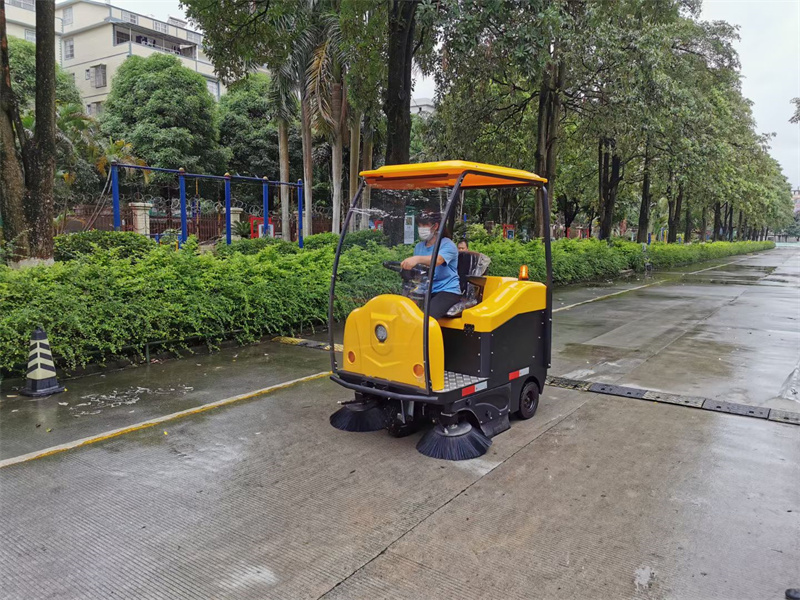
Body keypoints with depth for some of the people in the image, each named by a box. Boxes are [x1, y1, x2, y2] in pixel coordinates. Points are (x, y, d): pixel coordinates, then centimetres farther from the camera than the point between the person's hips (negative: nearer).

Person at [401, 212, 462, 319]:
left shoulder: (447, 244, -6)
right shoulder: (419, 247, 16)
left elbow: (438, 260, -28)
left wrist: (417, 259, -47)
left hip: (448, 291, -6)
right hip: (426, 291, 6)